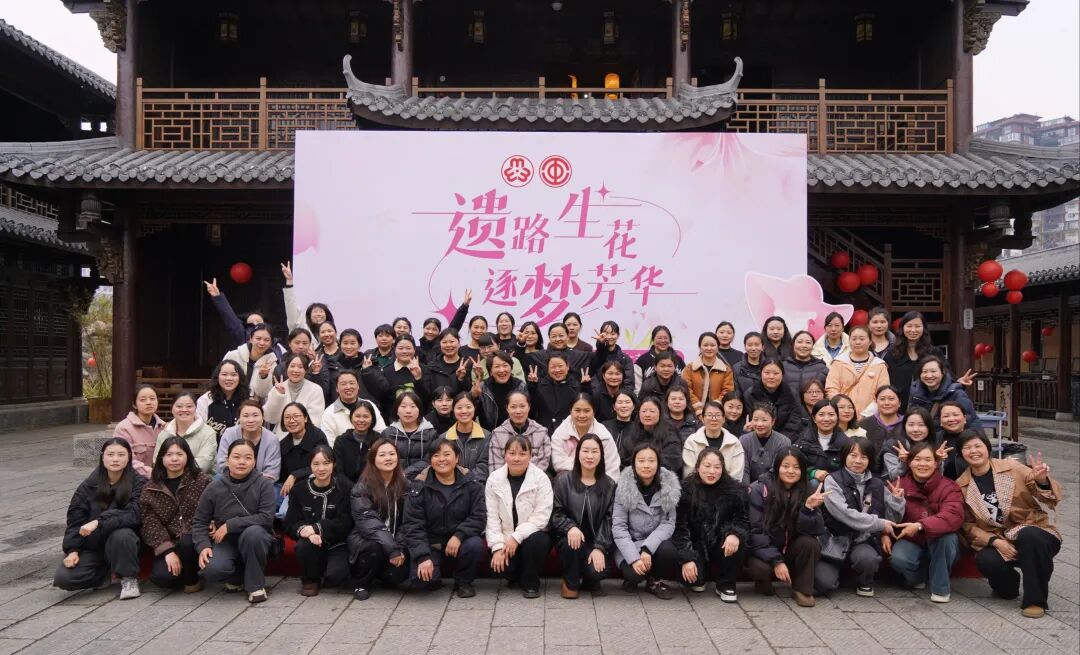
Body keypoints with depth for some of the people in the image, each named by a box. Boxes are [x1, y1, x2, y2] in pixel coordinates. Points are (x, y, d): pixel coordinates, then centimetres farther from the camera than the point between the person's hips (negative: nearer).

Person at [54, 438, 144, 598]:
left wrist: (99, 522, -29)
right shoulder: (89, 485, 1)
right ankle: (106, 573, 8)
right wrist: (72, 550, -10)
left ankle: (128, 578, -10)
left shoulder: (139, 483, -8)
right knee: (64, 577, -20)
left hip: (122, 542, -3)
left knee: (121, 535, -37)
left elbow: (134, 514, -21)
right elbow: (74, 518, 1)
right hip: (92, 545, 3)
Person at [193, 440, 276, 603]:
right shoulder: (214, 488, -4)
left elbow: (266, 518, -19)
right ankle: (237, 577, 10)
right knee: (212, 571, -28)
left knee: (253, 532, -37)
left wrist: (230, 525, -21)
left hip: (256, 539, -2)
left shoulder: (264, 484, -12)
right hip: (226, 541, 2)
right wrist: (203, 546, -15)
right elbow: (199, 522, 3)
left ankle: (255, 584, -13)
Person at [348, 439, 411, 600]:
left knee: (398, 574, -23)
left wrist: (399, 548, -16)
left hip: (395, 543, 3)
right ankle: (361, 583, -5)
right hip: (366, 541, -3)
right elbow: (368, 522, -20)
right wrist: (392, 549, -29)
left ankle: (382, 575, 16)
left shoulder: (404, 485, 2)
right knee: (374, 548, -36)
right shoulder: (362, 488, -9)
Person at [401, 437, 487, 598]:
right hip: (430, 543, -1)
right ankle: (436, 579, 13)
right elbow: (413, 525, -9)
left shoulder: (471, 484, -2)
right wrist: (423, 557, -21)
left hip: (459, 541, 1)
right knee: (421, 579, -26)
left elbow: (479, 517, -7)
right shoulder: (420, 486, -5)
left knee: (475, 545, -31)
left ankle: (463, 582, 0)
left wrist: (459, 535, -24)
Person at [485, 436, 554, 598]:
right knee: (499, 564, -24)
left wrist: (517, 537, -23)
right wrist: (498, 546, -15)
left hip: (531, 535, -2)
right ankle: (516, 578, 14)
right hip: (505, 538, 2)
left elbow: (541, 515, -16)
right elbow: (491, 516, -5)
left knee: (537, 541, -34)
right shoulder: (494, 479, -3)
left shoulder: (541, 478, -10)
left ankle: (531, 583, -6)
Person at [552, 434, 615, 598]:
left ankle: (590, 581, 17)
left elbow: (609, 519, -2)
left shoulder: (609, 485, 3)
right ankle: (570, 583, -3)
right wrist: (570, 527, -26)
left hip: (596, 541, 1)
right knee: (572, 543, -35)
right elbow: (555, 513, -5)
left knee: (598, 571, -25)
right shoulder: (563, 480, -2)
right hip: (569, 537, -1)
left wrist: (600, 547, -15)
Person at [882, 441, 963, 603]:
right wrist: (885, 534, -29)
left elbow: (954, 516, -30)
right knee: (898, 558, -33)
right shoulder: (898, 486, -3)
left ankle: (940, 587, -15)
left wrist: (920, 526, -42)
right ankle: (918, 577, 6)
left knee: (947, 535, -35)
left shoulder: (948, 487, -11)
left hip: (940, 547, -1)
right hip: (910, 543, 1)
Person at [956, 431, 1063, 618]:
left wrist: (1042, 480, -30)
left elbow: (1050, 498, -8)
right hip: (995, 542, 1)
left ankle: (1035, 599, -17)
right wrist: (994, 541, -14)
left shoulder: (1012, 468, -4)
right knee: (985, 561, -31)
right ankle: (1007, 583, 7)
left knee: (1029, 536, -36)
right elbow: (967, 524, 3)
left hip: (1033, 534, -1)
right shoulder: (961, 486, 2)